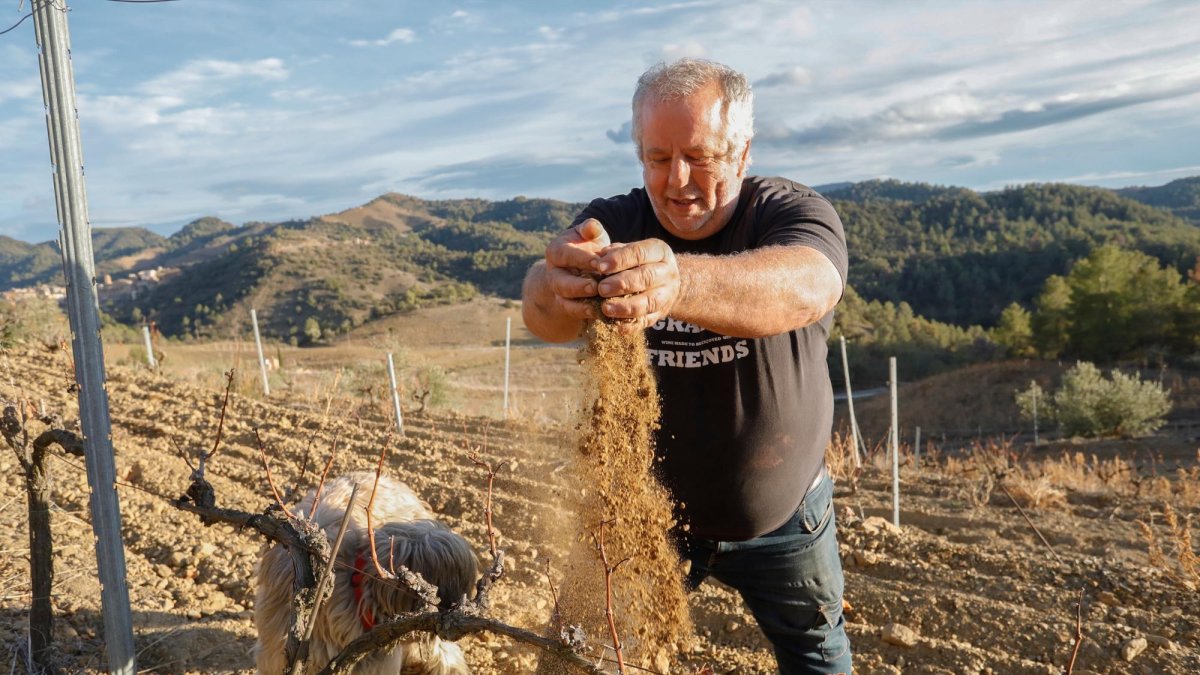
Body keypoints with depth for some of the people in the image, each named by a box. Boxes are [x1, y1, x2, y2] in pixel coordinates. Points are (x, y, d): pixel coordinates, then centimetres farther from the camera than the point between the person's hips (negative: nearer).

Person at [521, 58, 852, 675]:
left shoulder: (794, 214, -18)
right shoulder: (612, 225, -14)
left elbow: (805, 288, -42)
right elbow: (541, 310, -35)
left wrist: (678, 282, -63)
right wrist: (558, 287, -60)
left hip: (783, 518, 0)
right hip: (647, 508, 0)